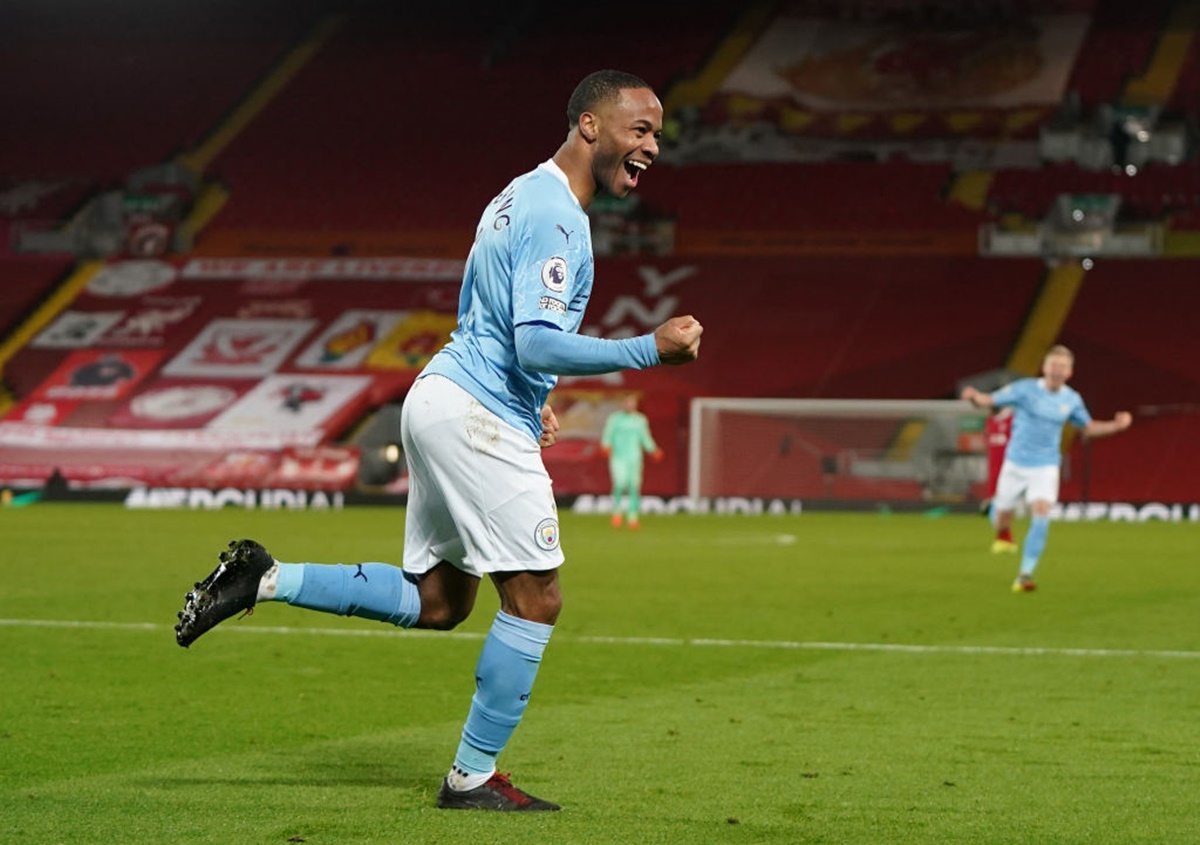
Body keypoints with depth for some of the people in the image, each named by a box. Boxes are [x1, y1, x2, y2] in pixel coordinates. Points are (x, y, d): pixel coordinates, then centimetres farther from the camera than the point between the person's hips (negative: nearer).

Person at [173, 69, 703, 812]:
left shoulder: (522, 197, 17)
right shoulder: (554, 218, -16)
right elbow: (537, 343, -25)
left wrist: (530, 397, 23)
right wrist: (650, 350, -26)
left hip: (443, 397, 10)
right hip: (478, 418, -10)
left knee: (435, 601, 14)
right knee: (536, 600, -4)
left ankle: (265, 580, 10)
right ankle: (473, 778, 2)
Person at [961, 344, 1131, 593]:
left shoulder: (1072, 400, -1)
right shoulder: (1025, 389, -11)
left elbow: (1087, 428, 17)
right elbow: (989, 400, -12)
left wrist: (1115, 425, 3)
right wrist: (974, 396, -35)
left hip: (1046, 467, 1)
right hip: (1016, 463, -1)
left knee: (1041, 514, -20)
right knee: (1003, 512, 8)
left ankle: (1025, 575, -16)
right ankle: (1003, 535, 50)